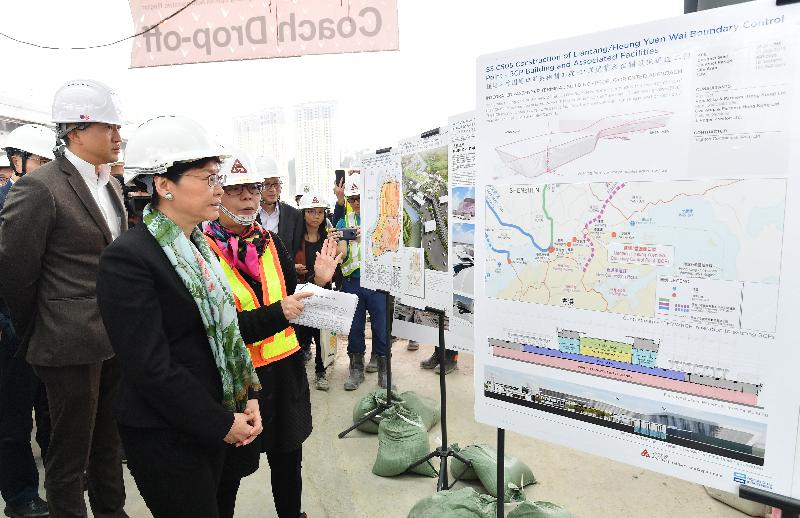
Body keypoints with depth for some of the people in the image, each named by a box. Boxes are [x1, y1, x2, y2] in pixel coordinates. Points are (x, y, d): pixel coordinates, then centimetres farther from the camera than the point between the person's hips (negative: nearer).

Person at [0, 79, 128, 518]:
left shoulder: (112, 185, 9)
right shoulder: (39, 189, -15)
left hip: (115, 339, 7)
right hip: (73, 345, -7)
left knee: (108, 443, 22)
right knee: (69, 455, 11)